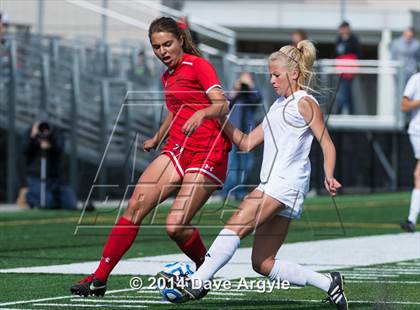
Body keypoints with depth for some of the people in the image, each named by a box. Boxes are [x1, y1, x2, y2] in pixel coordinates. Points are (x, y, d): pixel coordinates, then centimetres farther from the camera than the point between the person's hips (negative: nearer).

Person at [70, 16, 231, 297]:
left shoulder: (198, 65, -8)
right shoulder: (168, 76, 16)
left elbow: (223, 105, -21)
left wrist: (202, 114, -41)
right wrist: (157, 139, 49)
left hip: (208, 156, -7)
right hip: (177, 150, 7)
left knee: (175, 226, -16)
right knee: (136, 206, -10)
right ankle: (99, 279, -10)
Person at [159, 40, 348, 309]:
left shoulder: (305, 103, 1)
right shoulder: (279, 106, 27)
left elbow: (327, 144, -7)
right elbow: (247, 143, 26)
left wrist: (329, 176, -24)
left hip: (287, 183, -9)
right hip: (272, 186, 9)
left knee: (236, 225, -21)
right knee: (263, 264, 3)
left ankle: (197, 283, -25)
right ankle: (328, 283, 9)